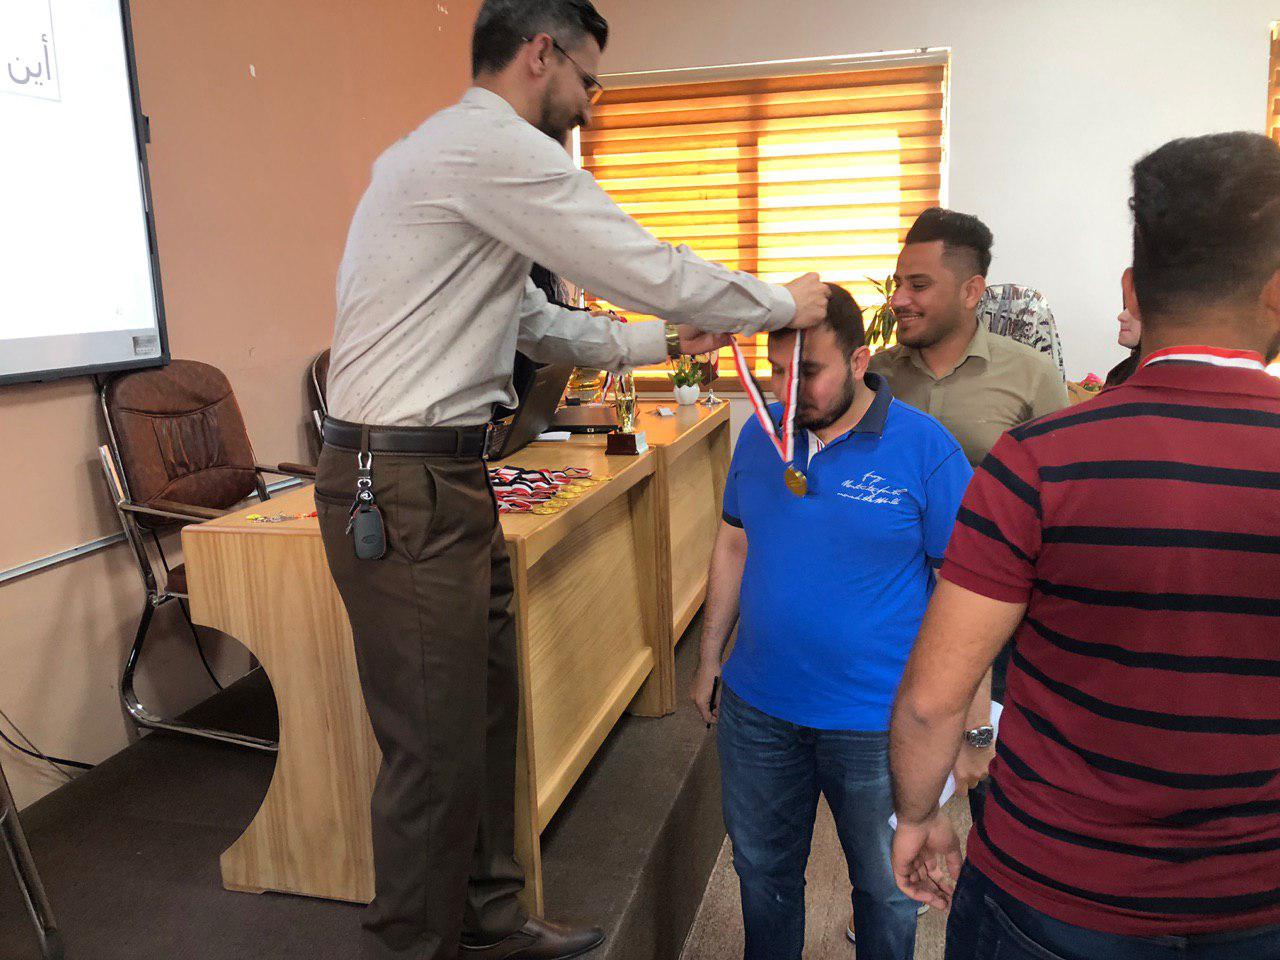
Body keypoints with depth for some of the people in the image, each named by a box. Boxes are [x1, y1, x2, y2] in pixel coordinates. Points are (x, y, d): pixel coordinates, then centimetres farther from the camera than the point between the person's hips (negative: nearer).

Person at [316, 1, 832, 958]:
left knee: (487, 710, 17)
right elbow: (649, 270, -14)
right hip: (406, 490, -10)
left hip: (443, 477, 10)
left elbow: (534, 321, 24)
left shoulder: (459, 150, 21)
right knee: (437, 748, 1)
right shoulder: (494, 146, -13)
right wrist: (784, 303, 1)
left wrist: (659, 341, 20)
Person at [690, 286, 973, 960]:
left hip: (876, 720, -4)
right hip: (757, 707, 4)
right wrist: (710, 659, 11)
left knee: (886, 887, 18)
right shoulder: (759, 434, -1)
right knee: (761, 870, 23)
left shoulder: (925, 447, -14)